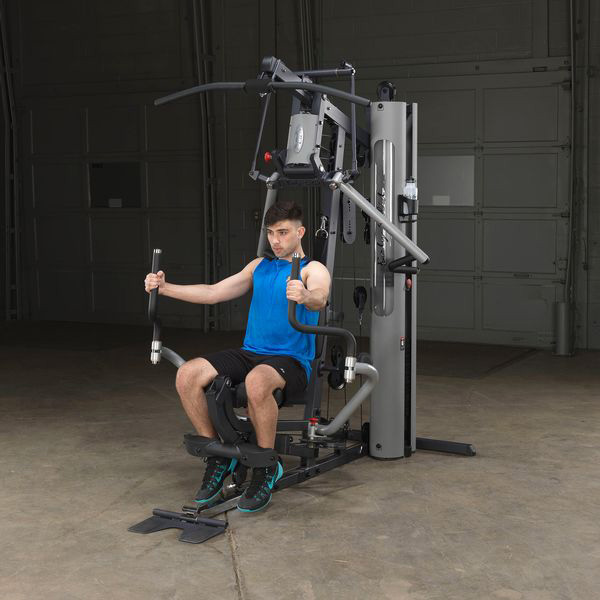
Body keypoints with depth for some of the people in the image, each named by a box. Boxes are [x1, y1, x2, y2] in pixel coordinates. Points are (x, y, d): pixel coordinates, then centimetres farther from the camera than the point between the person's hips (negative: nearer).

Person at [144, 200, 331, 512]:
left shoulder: (313, 269, -1)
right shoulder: (259, 266, 19)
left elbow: (319, 298, -25)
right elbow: (213, 293, 15)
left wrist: (305, 296, -50)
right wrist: (165, 287, 3)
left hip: (292, 360, -6)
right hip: (250, 352, 6)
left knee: (256, 381, -41)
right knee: (187, 375, -18)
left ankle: (267, 467, -19)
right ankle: (218, 457, -3)